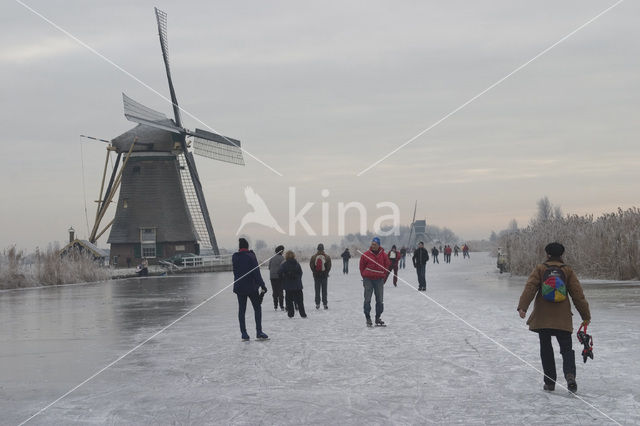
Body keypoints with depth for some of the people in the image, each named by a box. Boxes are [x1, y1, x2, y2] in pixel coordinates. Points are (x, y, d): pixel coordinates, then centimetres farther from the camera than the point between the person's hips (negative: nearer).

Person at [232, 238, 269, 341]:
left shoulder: (234, 257, 0)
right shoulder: (251, 256, -12)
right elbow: (256, 272, -16)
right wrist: (262, 285, -13)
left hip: (239, 287, 3)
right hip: (251, 287, -3)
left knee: (241, 309, 8)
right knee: (257, 308, 6)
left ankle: (244, 333, 6)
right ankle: (259, 332, -1)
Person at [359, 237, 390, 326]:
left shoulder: (383, 255, 2)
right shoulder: (366, 255, -3)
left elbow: (387, 267, 12)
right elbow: (362, 267, 6)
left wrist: (383, 278, 9)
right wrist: (365, 277, 6)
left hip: (379, 280, 2)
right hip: (368, 280, -2)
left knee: (380, 300, 5)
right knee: (367, 300, -3)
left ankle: (378, 318, 17)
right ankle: (368, 318, 3)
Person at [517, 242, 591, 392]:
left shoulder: (540, 269, 2)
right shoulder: (567, 271, 4)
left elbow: (530, 288, -12)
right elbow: (578, 294, 3)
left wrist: (522, 307, -20)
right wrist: (586, 315, 9)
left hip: (542, 317, 0)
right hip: (562, 318, 0)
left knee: (546, 349, 9)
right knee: (566, 348, 6)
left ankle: (550, 382, 9)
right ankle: (570, 374, -20)